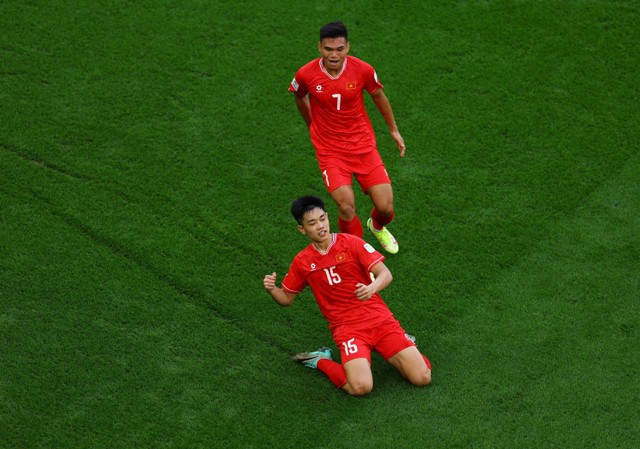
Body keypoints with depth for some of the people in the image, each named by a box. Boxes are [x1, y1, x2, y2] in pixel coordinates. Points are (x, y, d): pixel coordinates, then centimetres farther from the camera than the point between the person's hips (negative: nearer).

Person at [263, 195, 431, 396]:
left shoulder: (351, 243, 0)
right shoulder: (302, 262, 5)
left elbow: (385, 274, -5)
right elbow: (286, 298, 15)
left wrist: (372, 288, -27)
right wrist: (271, 289, -8)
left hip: (380, 319, 1)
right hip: (347, 329, -1)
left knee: (422, 377, -10)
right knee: (361, 387, -27)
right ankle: (321, 361, 2)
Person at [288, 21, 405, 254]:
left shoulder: (363, 70, -13)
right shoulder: (306, 74, -14)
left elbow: (379, 96, 8)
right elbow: (299, 97, 10)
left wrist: (394, 130, 18)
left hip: (363, 145, 1)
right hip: (329, 151, -1)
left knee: (385, 207, -4)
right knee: (346, 207, -21)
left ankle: (378, 227, 36)